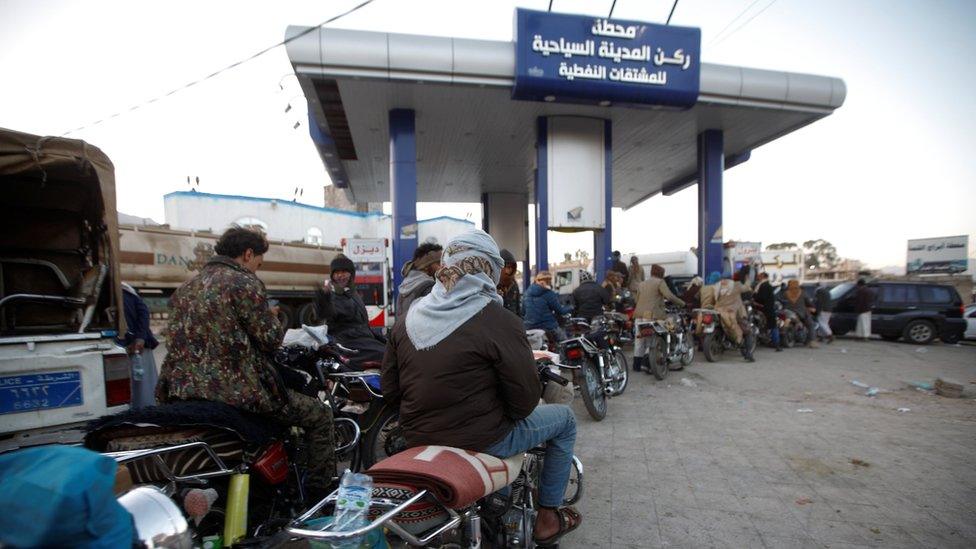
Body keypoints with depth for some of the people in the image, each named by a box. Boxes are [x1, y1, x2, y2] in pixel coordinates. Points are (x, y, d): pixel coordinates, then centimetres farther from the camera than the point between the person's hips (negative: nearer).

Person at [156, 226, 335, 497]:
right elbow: (270, 339, -12)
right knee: (319, 415, 6)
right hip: (239, 392, -8)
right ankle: (320, 495, 9)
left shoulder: (186, 287, 15)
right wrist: (272, 317, 9)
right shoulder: (244, 282, -10)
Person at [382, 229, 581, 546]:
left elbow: (389, 390, 3)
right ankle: (548, 518, 26)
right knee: (564, 419, 17)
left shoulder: (407, 318, -1)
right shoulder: (499, 321, -19)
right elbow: (526, 398, -16)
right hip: (481, 442, -6)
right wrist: (509, 415, 5)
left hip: (417, 441, 7)